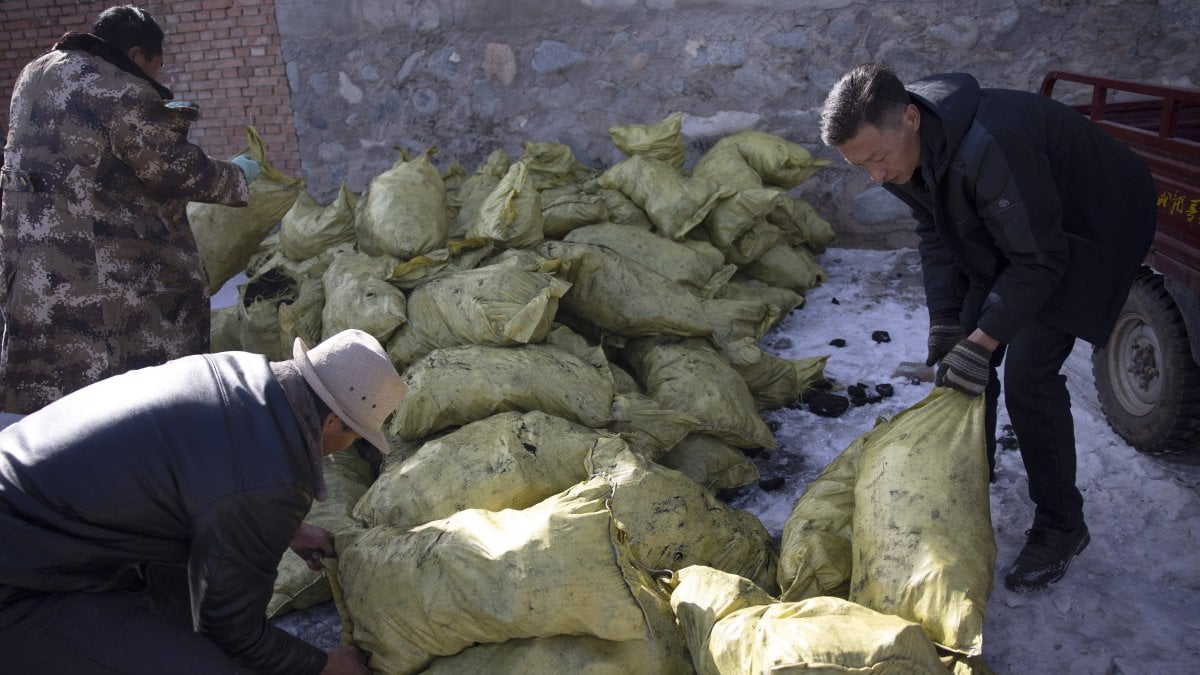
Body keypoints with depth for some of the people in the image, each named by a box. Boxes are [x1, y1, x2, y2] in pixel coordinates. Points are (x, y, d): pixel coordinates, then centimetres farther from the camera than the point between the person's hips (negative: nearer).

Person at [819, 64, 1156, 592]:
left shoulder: (994, 145, -41)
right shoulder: (903, 150, -13)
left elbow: (1040, 259, -32)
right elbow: (935, 237, -1)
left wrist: (983, 340, -32)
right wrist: (945, 323, -8)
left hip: (1089, 232, -8)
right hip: (1002, 235, 8)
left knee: (1027, 371, -15)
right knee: (963, 360, 5)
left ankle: (1061, 527, 4)